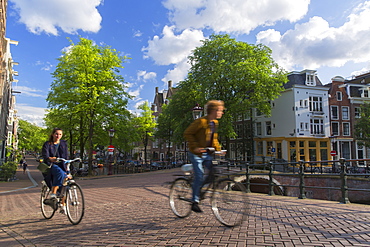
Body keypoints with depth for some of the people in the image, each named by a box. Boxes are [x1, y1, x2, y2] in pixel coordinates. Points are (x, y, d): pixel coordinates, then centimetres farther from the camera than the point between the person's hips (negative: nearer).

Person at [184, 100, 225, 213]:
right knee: (199, 177, -10)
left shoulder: (215, 123, 8)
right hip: (196, 154, -7)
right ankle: (195, 202, 4)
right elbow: (187, 133, -16)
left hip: (207, 154, 7)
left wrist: (218, 148, 5)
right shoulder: (200, 121, -18)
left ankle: (201, 190, 18)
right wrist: (195, 147, -21)